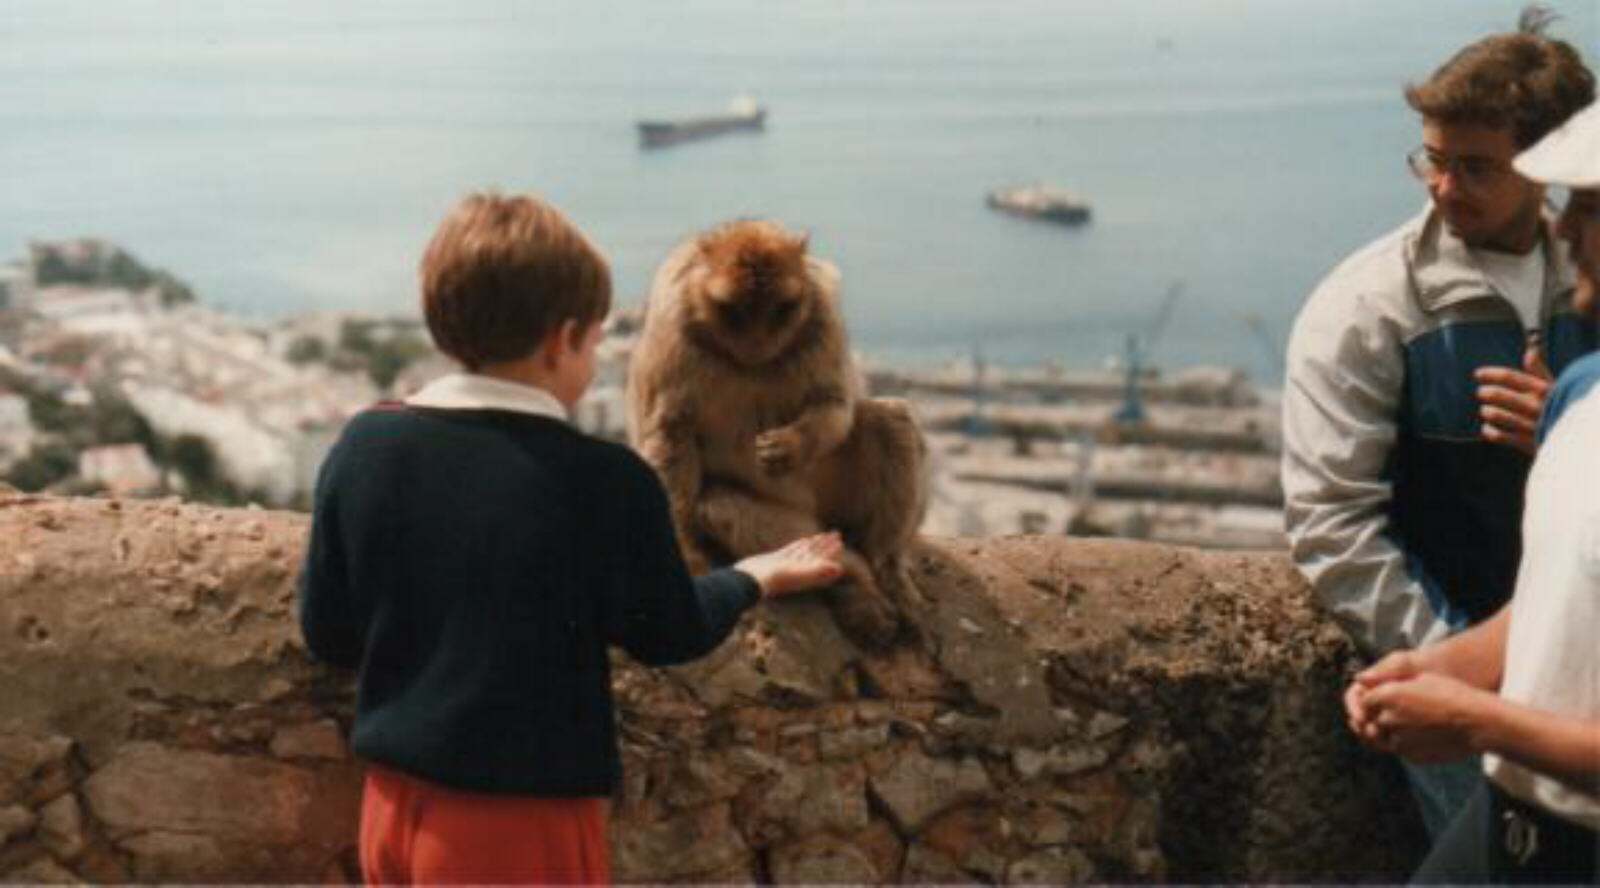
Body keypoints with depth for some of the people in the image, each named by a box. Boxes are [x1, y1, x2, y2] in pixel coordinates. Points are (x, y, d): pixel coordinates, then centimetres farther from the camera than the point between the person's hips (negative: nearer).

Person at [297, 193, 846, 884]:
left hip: (395, 804, 6)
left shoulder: (362, 448, -3)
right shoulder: (605, 482, -16)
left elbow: (326, 632, 5)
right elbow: (669, 633, -1)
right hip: (521, 823, -5)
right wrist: (756, 577, 19)